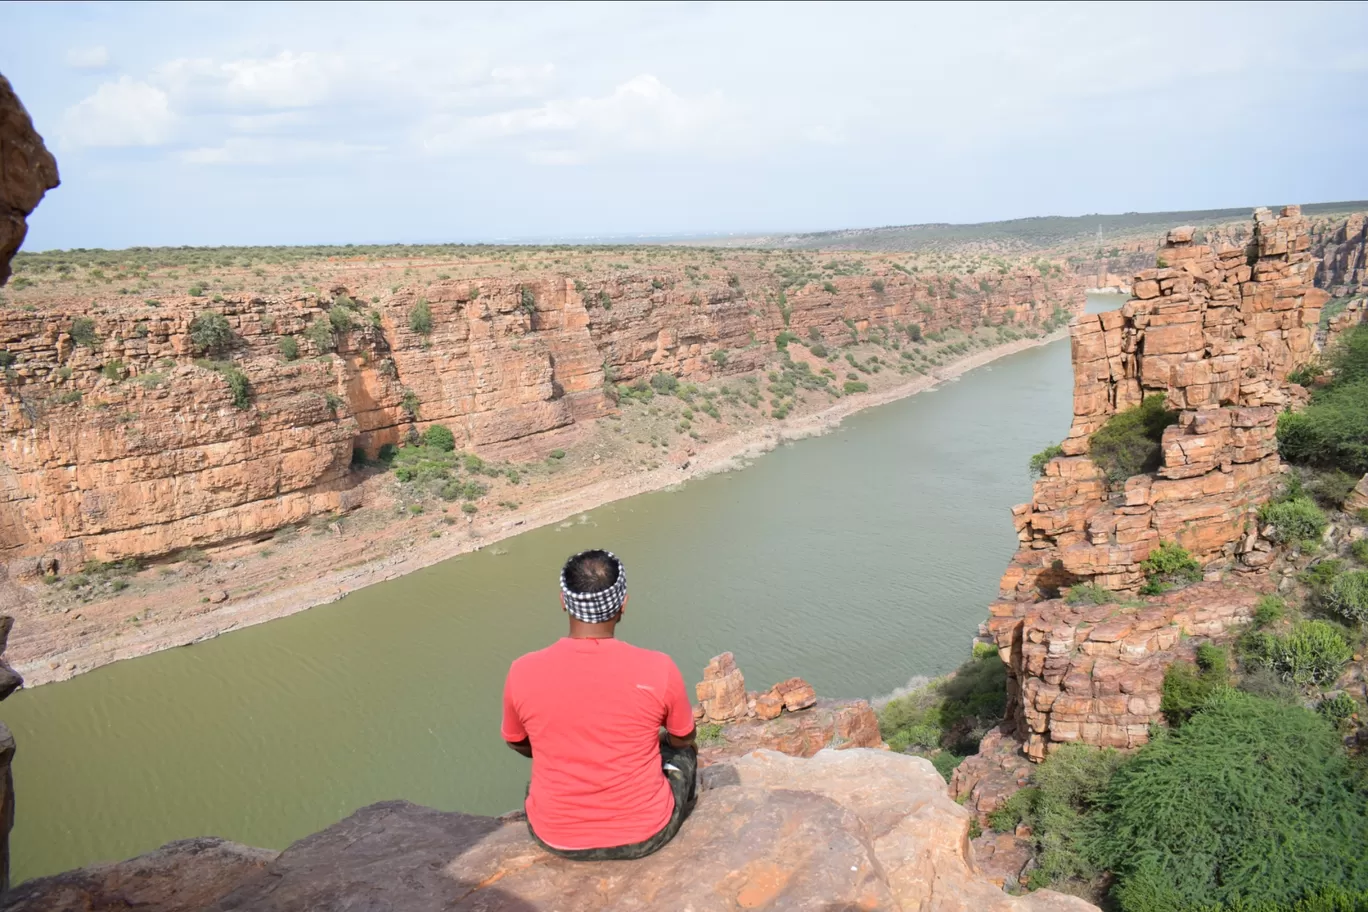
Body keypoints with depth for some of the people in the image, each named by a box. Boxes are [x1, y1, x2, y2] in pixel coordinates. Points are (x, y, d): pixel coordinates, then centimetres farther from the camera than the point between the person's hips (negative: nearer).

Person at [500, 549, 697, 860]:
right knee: (684, 753, 30)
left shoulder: (523, 673, -18)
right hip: (644, 834, -1)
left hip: (557, 839, 1)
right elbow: (682, 739, -1)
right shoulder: (659, 670, -21)